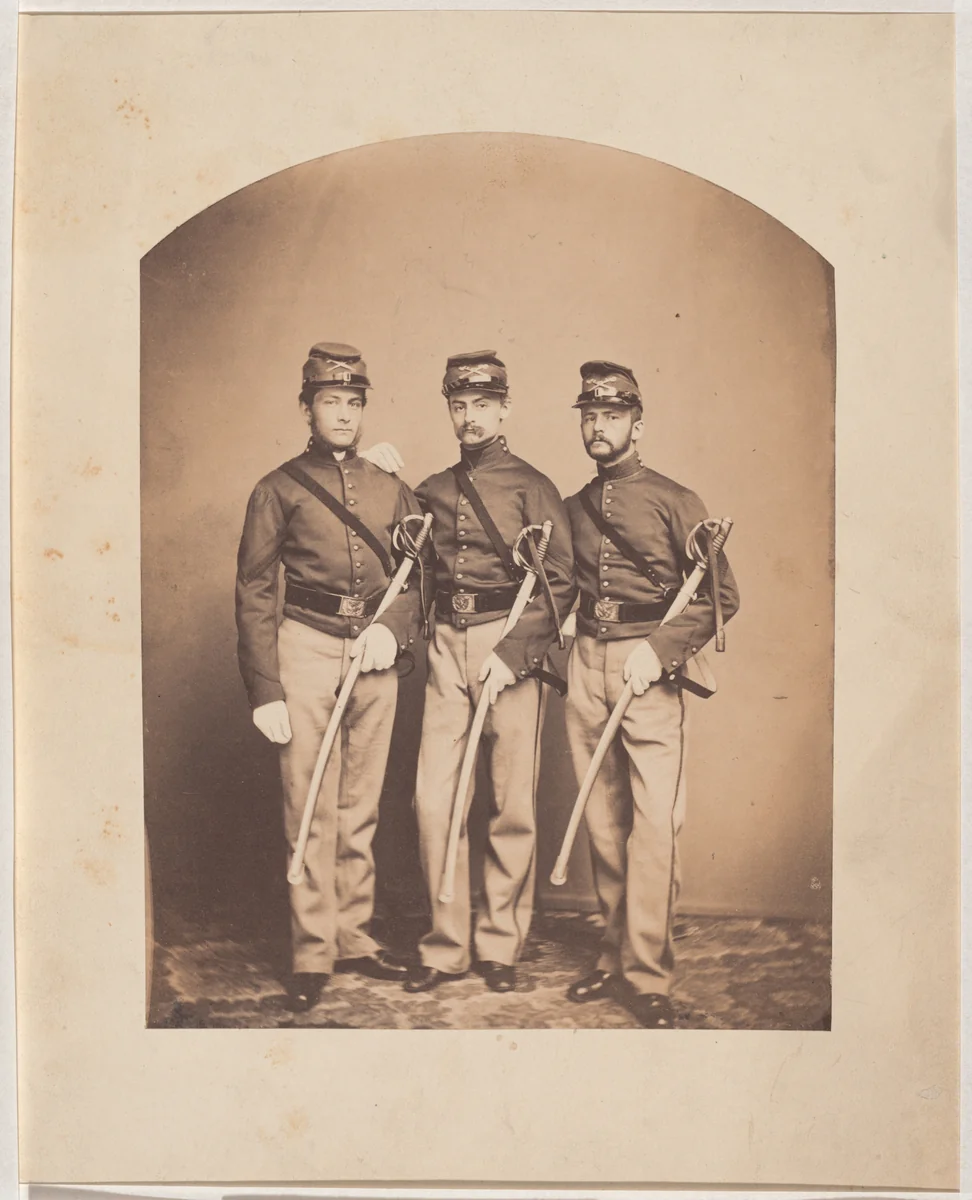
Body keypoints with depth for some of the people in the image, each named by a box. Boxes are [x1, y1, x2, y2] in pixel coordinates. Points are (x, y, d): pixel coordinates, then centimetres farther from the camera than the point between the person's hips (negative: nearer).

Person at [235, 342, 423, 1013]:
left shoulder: (391, 488, 13)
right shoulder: (280, 489, 3)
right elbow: (254, 591, 0)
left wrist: (393, 627, -7)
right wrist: (264, 690, -7)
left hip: (376, 656, 3)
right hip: (308, 651, -3)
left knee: (362, 807, 8)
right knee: (311, 806, -2)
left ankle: (355, 937, 19)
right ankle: (313, 953, 6)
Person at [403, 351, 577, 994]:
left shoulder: (531, 486, 1)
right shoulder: (431, 491, 15)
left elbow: (561, 583, -6)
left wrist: (511, 654, -15)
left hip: (511, 647, -4)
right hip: (445, 647, 4)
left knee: (513, 805, 2)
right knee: (434, 797, 0)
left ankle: (500, 946, 15)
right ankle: (446, 946, 12)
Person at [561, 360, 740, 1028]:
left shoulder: (674, 501, 0)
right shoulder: (574, 508, 15)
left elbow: (722, 596, -3)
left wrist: (660, 647, -14)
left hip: (650, 670, -5)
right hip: (585, 665, 5)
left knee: (655, 821, -10)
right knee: (602, 818, 7)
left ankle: (649, 977, -3)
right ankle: (617, 957, 18)